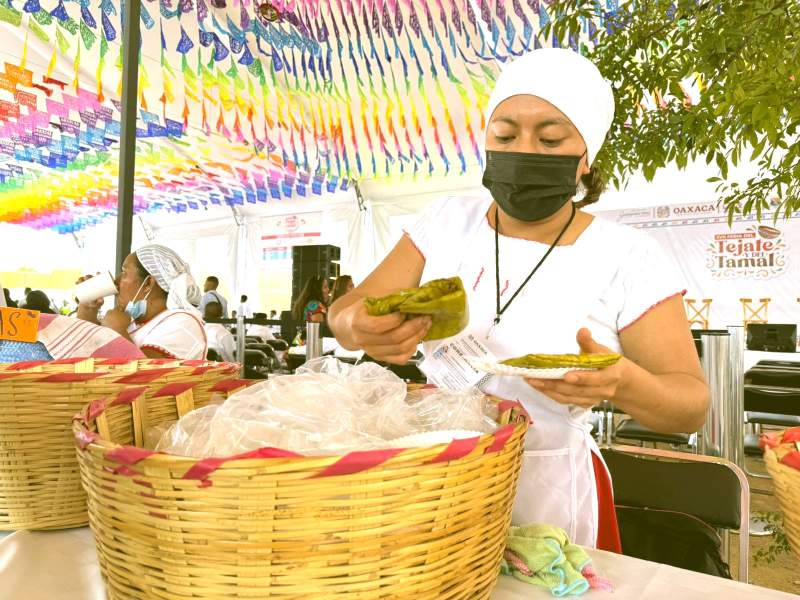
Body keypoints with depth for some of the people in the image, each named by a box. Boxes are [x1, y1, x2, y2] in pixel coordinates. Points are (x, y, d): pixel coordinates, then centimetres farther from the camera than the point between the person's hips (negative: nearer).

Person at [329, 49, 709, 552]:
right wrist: (359, 328, -31)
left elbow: (692, 405, -10)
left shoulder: (628, 257, -13)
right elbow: (346, 310, -7)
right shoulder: (448, 220, -4)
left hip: (548, 497, -3)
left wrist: (620, 383, -33)